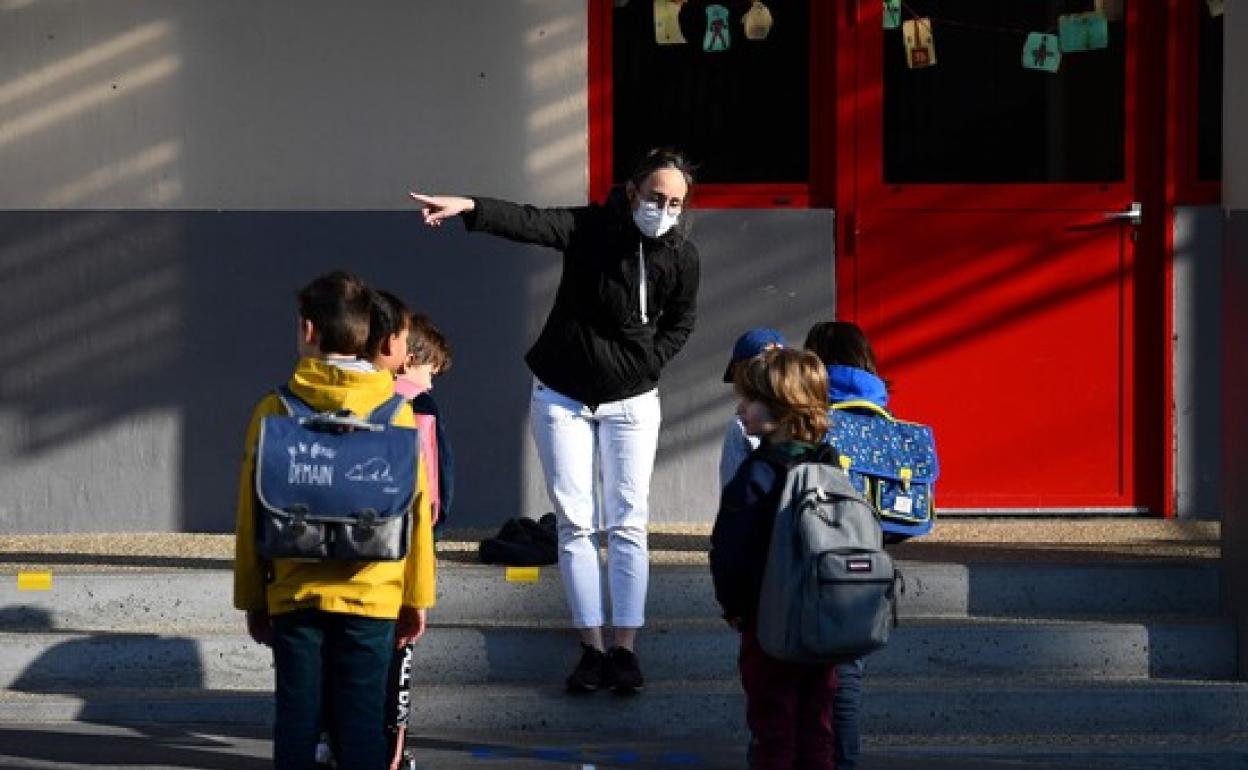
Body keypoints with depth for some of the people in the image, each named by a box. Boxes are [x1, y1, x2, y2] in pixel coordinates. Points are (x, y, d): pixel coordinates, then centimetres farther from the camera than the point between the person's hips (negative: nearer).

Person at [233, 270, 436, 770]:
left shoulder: (275, 411, -2)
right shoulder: (396, 411, -2)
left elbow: (251, 513, 1)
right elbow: (416, 510, 0)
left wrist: (252, 599, 10)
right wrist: (417, 599, 9)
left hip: (294, 595, 0)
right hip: (373, 597, 0)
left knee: (296, 721, 5)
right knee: (362, 724, 2)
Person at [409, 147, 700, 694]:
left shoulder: (682, 256, -8)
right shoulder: (590, 228, -16)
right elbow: (529, 222, -33)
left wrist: (650, 363, -7)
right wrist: (470, 208, -51)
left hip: (631, 401, 1)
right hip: (562, 396, -1)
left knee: (627, 525, -2)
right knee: (574, 522, -1)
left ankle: (626, 649, 2)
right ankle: (593, 649, 4)